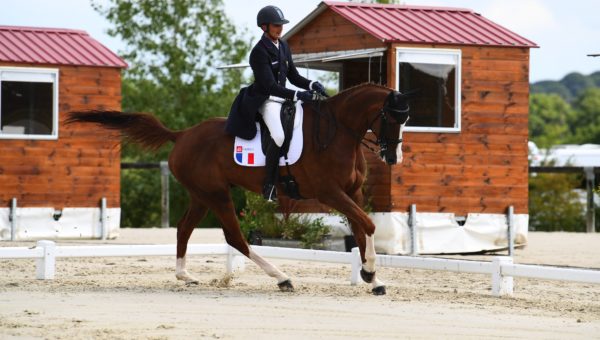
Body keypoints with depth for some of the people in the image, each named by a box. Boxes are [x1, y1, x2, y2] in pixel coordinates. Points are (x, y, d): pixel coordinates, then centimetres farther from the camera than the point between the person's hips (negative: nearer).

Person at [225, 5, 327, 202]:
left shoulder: (283, 47, 10)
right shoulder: (259, 52, -16)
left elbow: (293, 76, 14)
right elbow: (270, 85, -23)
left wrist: (311, 85, -6)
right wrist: (296, 95, -33)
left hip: (283, 97, 9)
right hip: (265, 100, -9)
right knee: (279, 137, -31)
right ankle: (269, 186, -23)